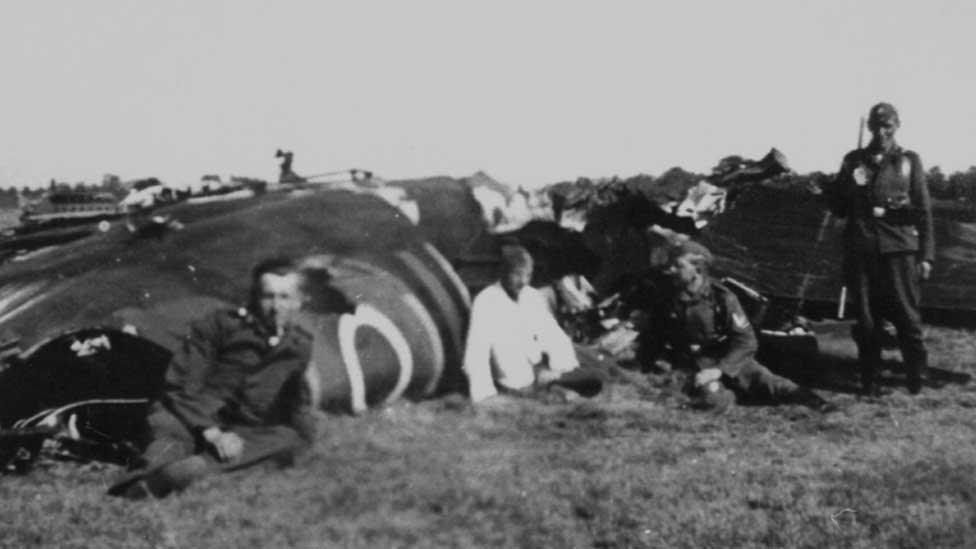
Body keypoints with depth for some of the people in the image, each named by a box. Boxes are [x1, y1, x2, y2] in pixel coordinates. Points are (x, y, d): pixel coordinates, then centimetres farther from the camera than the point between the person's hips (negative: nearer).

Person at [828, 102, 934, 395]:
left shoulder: (909, 161, 9)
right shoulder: (854, 160, 13)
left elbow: (923, 211, 7)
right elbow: (836, 207, 13)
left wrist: (926, 254, 0)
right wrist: (850, 183, -7)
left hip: (899, 248, -2)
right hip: (861, 247, 2)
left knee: (906, 314, -3)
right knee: (866, 317, 4)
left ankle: (916, 378, 13)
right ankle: (869, 380, 14)